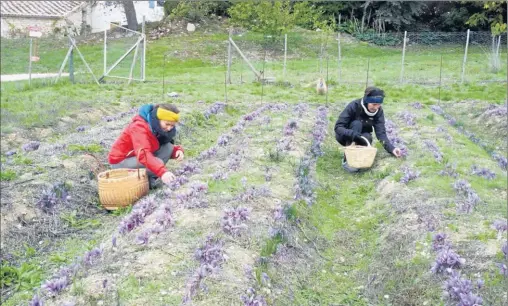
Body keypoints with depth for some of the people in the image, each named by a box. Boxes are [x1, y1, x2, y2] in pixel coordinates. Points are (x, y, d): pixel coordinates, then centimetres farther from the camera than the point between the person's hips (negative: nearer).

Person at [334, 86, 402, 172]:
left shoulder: (378, 111, -15)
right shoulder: (354, 106, -26)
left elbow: (381, 133, -21)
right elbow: (338, 127, -30)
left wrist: (391, 148, -37)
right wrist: (353, 135, -47)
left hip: (361, 136, 3)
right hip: (345, 136, -3)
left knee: (367, 137, -32)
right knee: (356, 124, -33)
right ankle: (346, 159, -30)